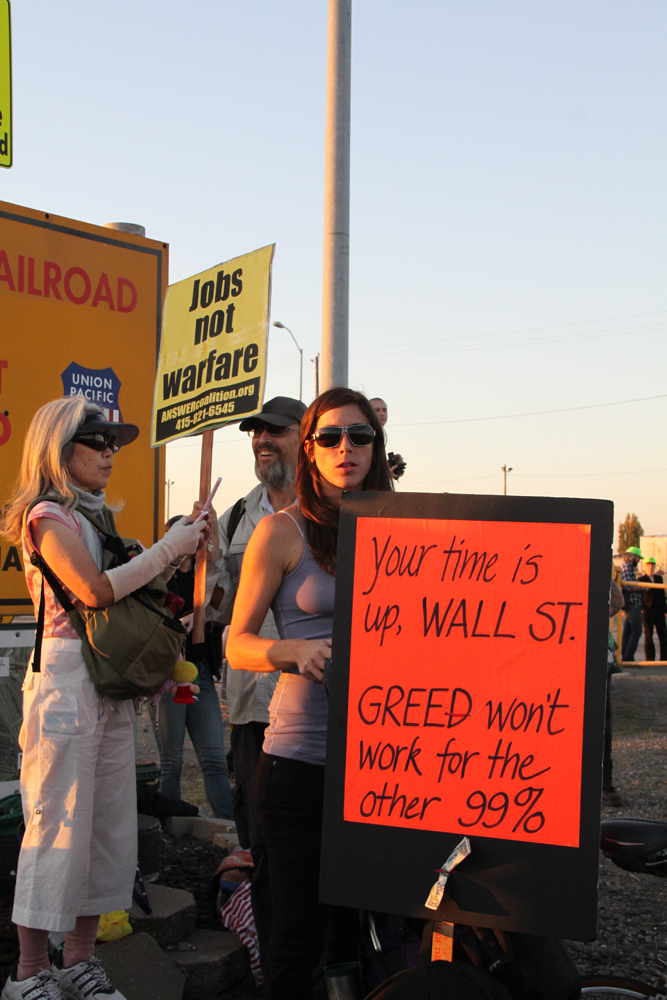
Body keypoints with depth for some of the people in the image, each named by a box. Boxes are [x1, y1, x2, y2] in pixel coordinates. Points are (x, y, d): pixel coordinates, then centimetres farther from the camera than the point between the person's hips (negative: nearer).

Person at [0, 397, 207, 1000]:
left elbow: (127, 594, 15)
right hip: (66, 681, -8)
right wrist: (167, 548, -12)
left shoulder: (94, 517, 17)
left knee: (109, 824, 10)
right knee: (59, 827, -3)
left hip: (111, 683, 8)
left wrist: (178, 555, 4)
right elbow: (95, 591, -19)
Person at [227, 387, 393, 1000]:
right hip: (301, 756, -4)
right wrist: (297, 651, -21)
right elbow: (238, 645, -3)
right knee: (300, 931, -2)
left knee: (359, 919, 12)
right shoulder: (283, 531, -3)